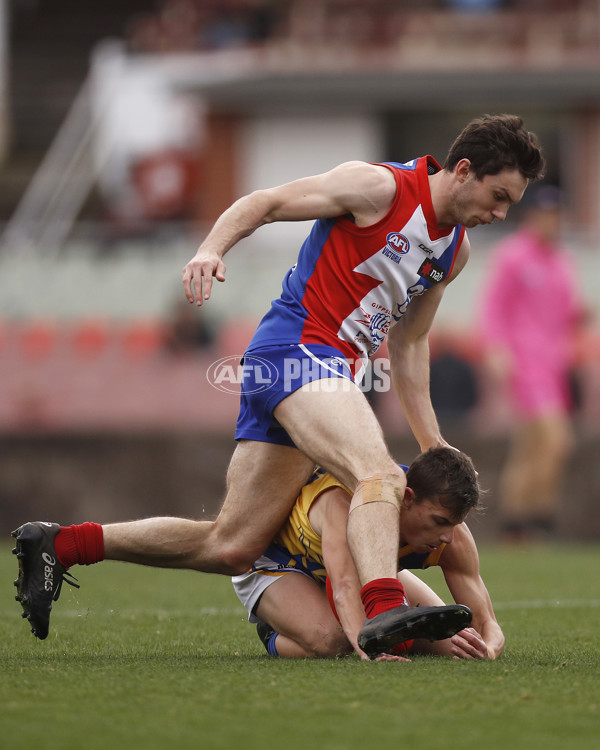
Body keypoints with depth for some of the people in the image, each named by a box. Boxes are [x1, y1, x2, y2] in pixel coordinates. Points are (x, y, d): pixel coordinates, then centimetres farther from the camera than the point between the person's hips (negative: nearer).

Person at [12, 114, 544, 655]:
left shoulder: (456, 250, 16)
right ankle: (383, 610, -51)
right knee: (380, 476, -31)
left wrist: (431, 440, 19)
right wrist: (211, 249, -21)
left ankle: (61, 544, 14)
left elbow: (409, 342, 25)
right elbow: (265, 203, -3)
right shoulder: (380, 187, -7)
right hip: (297, 346, -8)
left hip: (333, 371, 8)